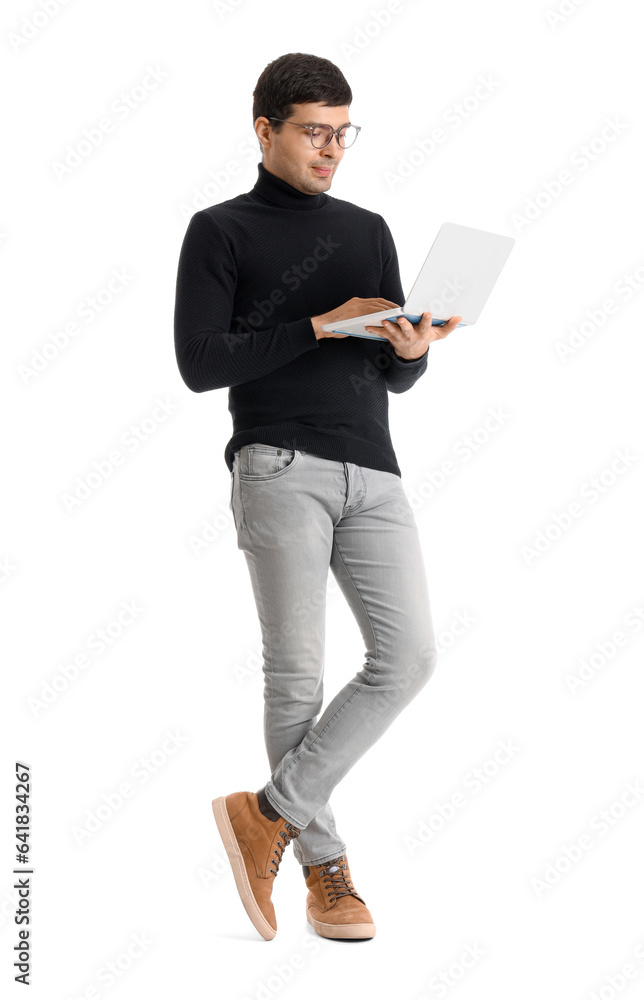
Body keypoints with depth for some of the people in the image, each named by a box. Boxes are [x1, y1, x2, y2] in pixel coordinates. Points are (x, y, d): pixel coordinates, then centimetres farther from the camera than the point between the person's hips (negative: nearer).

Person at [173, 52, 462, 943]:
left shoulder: (369, 231, 20)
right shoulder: (220, 231, 7)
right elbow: (199, 362, -5)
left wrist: (412, 349, -5)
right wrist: (318, 327, -10)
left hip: (373, 472, 5)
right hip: (280, 468, -4)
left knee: (408, 656, -8)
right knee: (297, 670, -4)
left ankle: (272, 810, 2)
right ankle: (324, 863, 8)